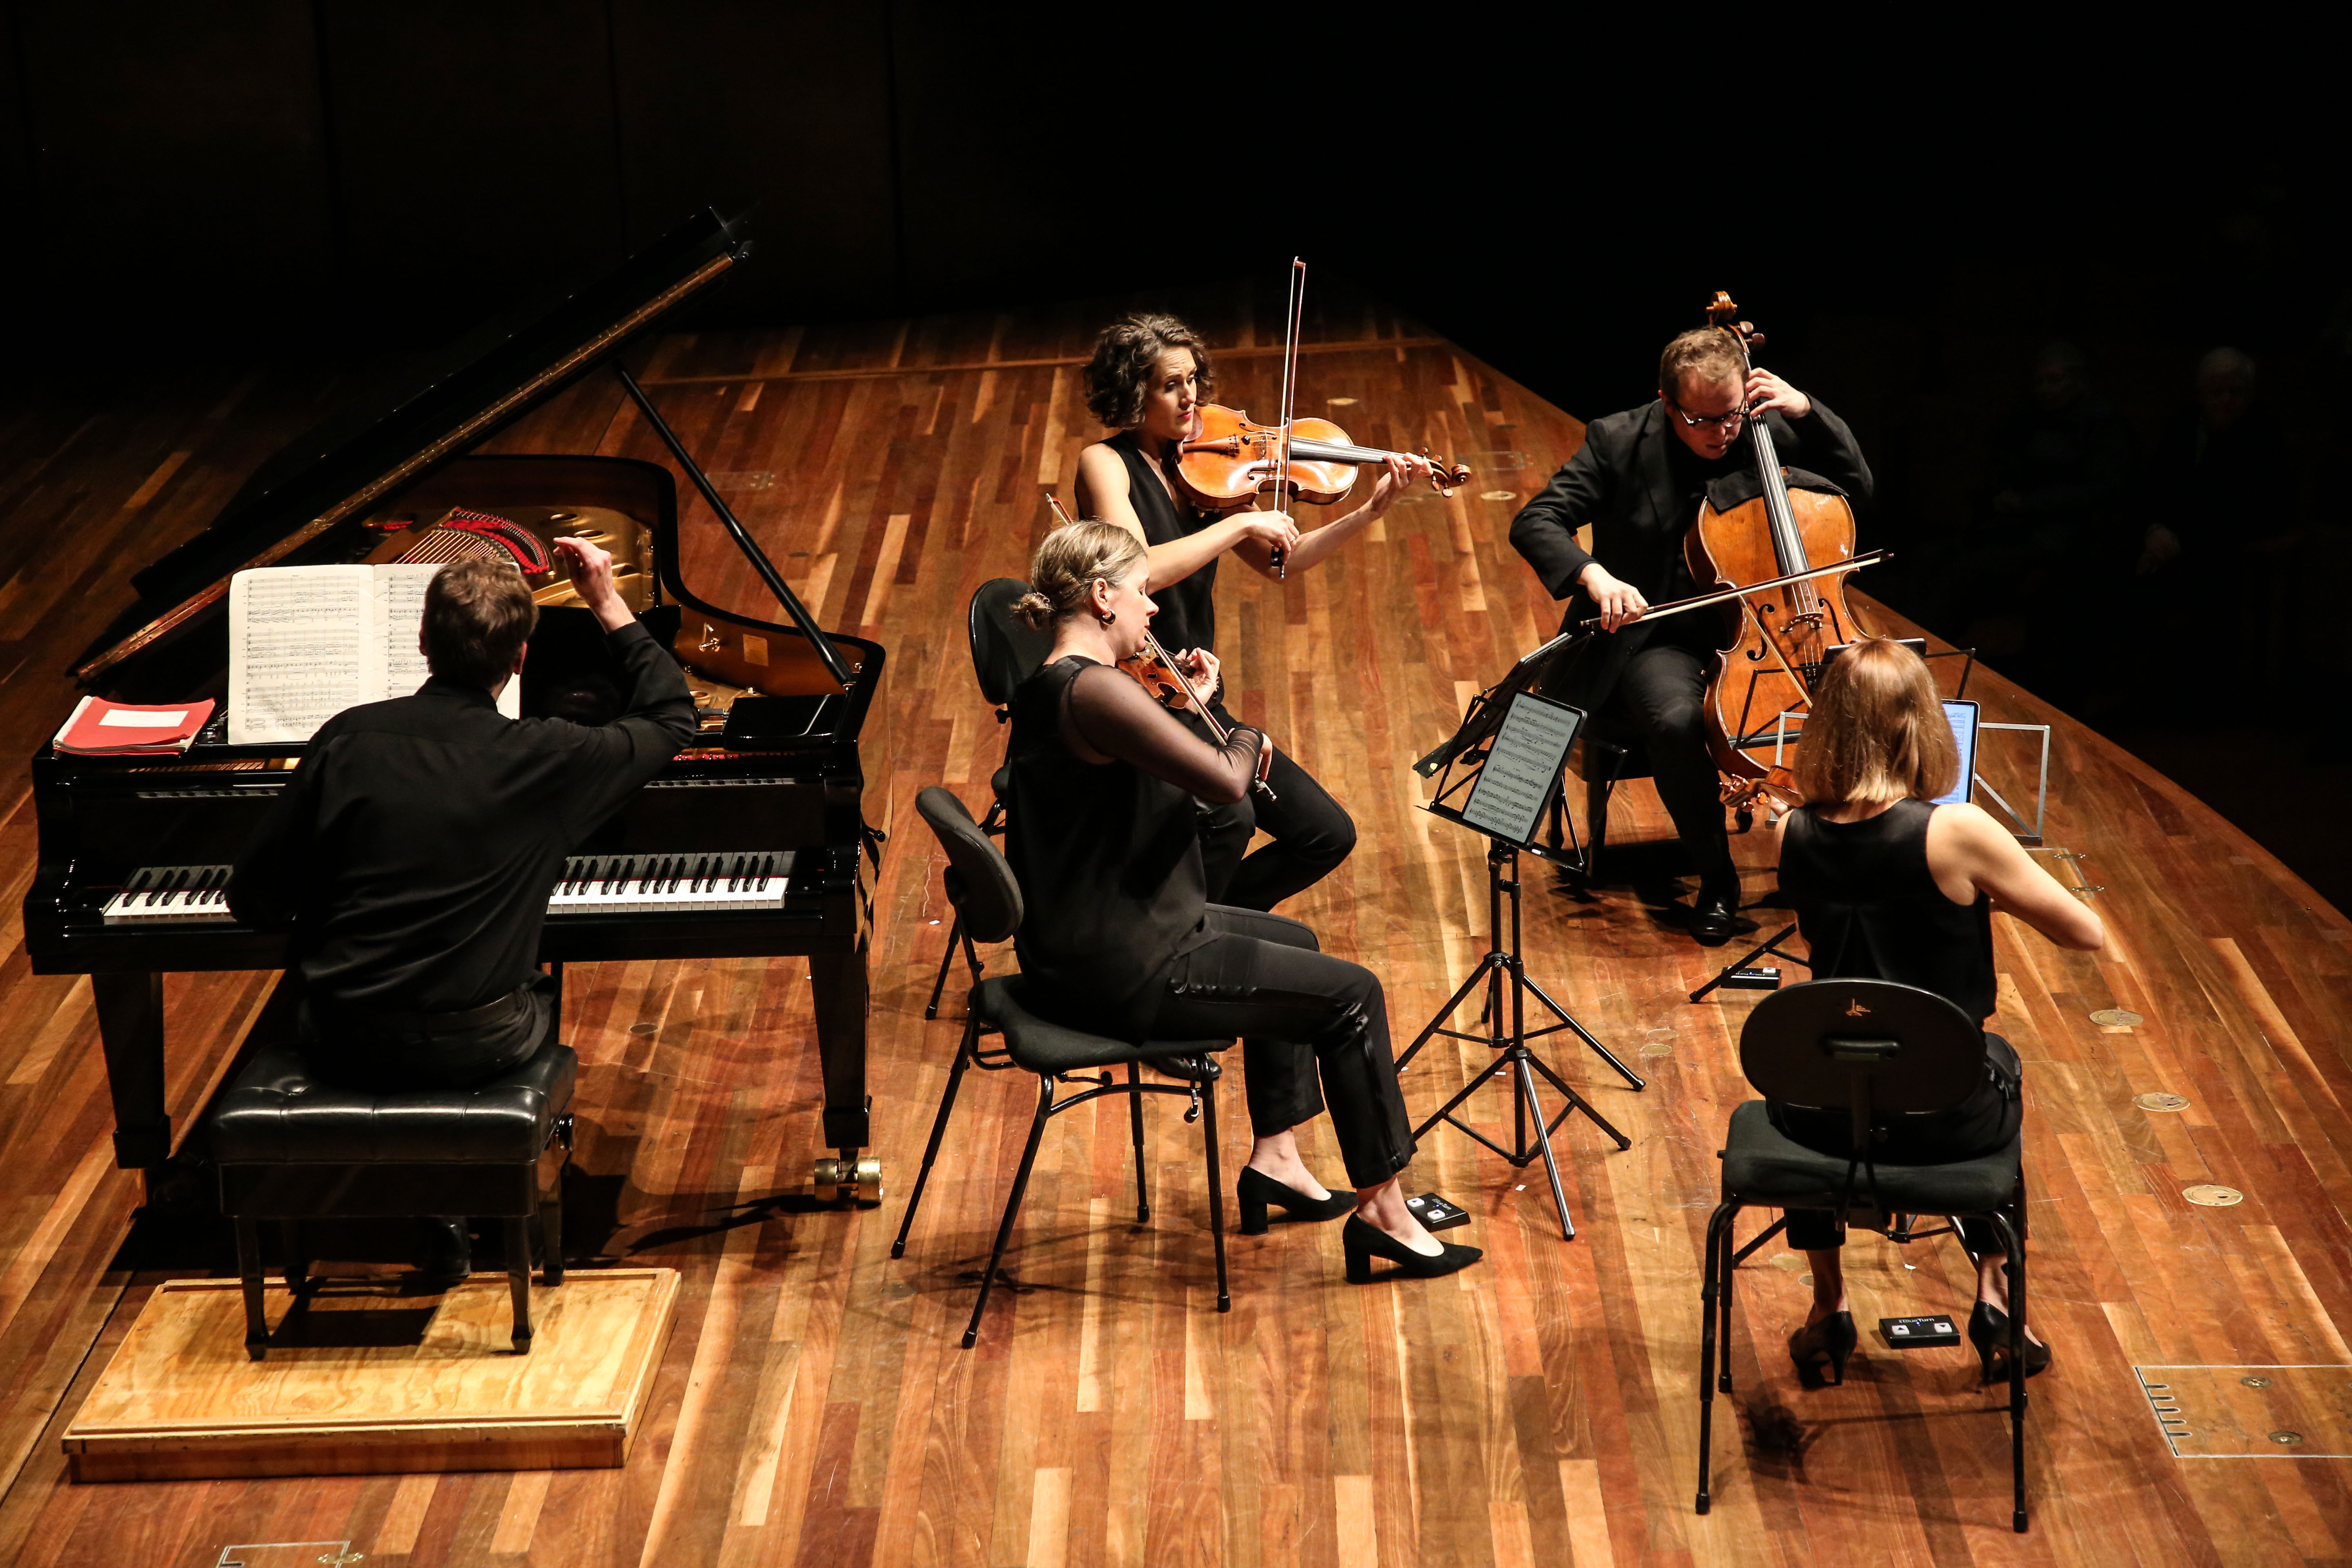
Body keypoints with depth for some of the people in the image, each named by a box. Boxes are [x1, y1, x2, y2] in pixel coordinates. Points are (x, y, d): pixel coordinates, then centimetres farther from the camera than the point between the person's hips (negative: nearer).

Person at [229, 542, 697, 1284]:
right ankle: (447, 1212, 35)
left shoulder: (348, 741, -9)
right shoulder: (542, 758, -13)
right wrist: (610, 607, 15)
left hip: (346, 1046, 2)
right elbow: (673, 718, 6)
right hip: (474, 1046, -1)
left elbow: (256, 901, -1)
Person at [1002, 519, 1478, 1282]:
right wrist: (1246, 735, -8)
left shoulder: (1049, 688, 9)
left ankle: (1276, 1159, 34)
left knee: (1294, 942, 29)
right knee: (1351, 993, -3)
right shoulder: (1094, 690, -24)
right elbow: (1224, 780, -29)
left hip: (1082, 944, 11)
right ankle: (1383, 1211, 5)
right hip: (1121, 975, -11)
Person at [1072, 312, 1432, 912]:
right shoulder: (1105, 463, -10)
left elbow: (1280, 564, 7)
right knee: (1228, 818, -32)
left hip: (1196, 704, 7)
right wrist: (1241, 522, -22)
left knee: (1328, 835, 2)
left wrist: (1370, 512, -4)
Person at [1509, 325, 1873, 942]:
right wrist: (1594, 576, -31)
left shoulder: (1766, 428, 1)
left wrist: (1807, 411, -9)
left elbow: (1858, 486, 7)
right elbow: (1535, 524, -11)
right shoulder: (1619, 441, -6)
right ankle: (1717, 878, -14)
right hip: (1660, 639, -2)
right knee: (1678, 720, -35)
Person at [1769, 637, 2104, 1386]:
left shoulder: (1793, 836, -7)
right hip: (1947, 1121, -2)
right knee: (2001, 1062, 34)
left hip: (1829, 1120, 2)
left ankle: (1828, 1306, 37)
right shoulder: (1957, 833, -21)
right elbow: (2088, 934, -12)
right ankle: (1994, 1293, 33)